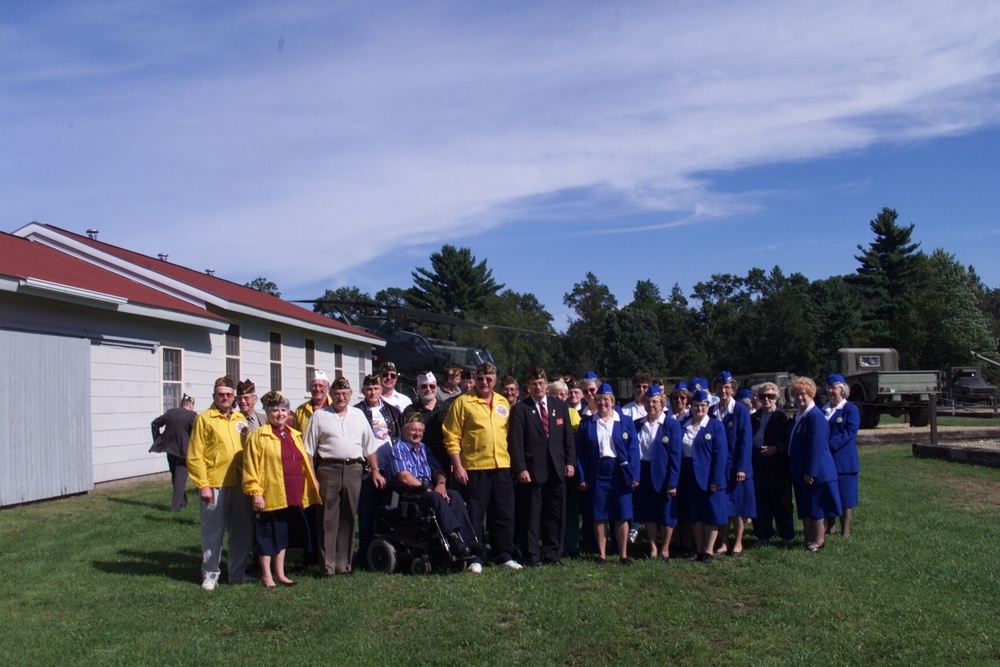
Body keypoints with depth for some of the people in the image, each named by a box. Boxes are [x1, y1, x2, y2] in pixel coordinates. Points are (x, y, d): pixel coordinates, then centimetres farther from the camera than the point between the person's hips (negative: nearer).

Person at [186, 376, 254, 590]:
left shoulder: (240, 419, 12)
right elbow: (194, 456, -6)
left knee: (242, 530, 10)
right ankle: (210, 574, 17)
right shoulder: (204, 419, -3)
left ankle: (237, 572, 23)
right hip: (214, 485, -5)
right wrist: (202, 484, -12)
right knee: (213, 531, 4)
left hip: (239, 484, 5)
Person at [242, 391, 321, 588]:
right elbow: (251, 467, -10)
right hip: (270, 496, -6)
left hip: (292, 497, 6)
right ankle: (266, 575, 14)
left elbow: (304, 463, 19)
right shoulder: (259, 436, -7)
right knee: (268, 535, 2)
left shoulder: (294, 435, 14)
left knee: (283, 535, 15)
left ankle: (280, 574, 25)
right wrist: (255, 492, -15)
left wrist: (313, 482, 15)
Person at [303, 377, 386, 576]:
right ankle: (327, 565, 3)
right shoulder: (319, 416, 3)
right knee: (328, 518, -2)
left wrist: (375, 470, 9)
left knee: (348, 518, 8)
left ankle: (344, 563, 16)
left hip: (353, 469, 3)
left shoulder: (358, 415, 13)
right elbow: (309, 450, 1)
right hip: (328, 469, -3)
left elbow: (370, 447, 15)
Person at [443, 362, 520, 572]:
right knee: (475, 516, 1)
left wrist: (512, 461, 11)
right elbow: (452, 437, -6)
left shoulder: (503, 403, 12)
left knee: (504, 515, 10)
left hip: (502, 467, 5)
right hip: (474, 468, -5)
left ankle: (504, 555, 21)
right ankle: (474, 559, 10)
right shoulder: (463, 402, -4)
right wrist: (458, 466, -11)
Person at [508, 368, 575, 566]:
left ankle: (553, 553, 19)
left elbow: (568, 436, 10)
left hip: (557, 469, 4)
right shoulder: (520, 409, -2)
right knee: (531, 515, 1)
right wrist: (520, 469, -14)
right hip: (532, 470, -4)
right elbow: (516, 442, -7)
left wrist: (570, 462, 2)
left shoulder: (560, 406, 10)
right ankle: (530, 556, 9)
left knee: (555, 514, 9)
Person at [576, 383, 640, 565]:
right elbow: (580, 452, 5)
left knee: (622, 516, 3)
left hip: (620, 472, 0)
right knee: (599, 516, 4)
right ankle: (602, 554, 14)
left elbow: (633, 450, 2)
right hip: (597, 473, 0)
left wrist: (634, 475, -6)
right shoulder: (586, 424, 7)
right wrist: (582, 477, -3)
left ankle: (623, 554, 13)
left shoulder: (626, 422, 6)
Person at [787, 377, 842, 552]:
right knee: (805, 507, 15)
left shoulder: (816, 416, -18)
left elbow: (816, 446, -22)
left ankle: (818, 541, 13)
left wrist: (810, 471, -23)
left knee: (816, 507, 2)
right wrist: (798, 470, 17)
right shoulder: (799, 415, 11)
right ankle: (808, 538, 25)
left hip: (814, 471, -9)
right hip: (800, 472, 9)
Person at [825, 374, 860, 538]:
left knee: (844, 496, 1)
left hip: (842, 459, -5)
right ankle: (831, 526, 20)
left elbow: (850, 432, -14)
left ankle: (845, 530, 8)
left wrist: (830, 444, -22)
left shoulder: (851, 409, -4)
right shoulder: (823, 409, 13)